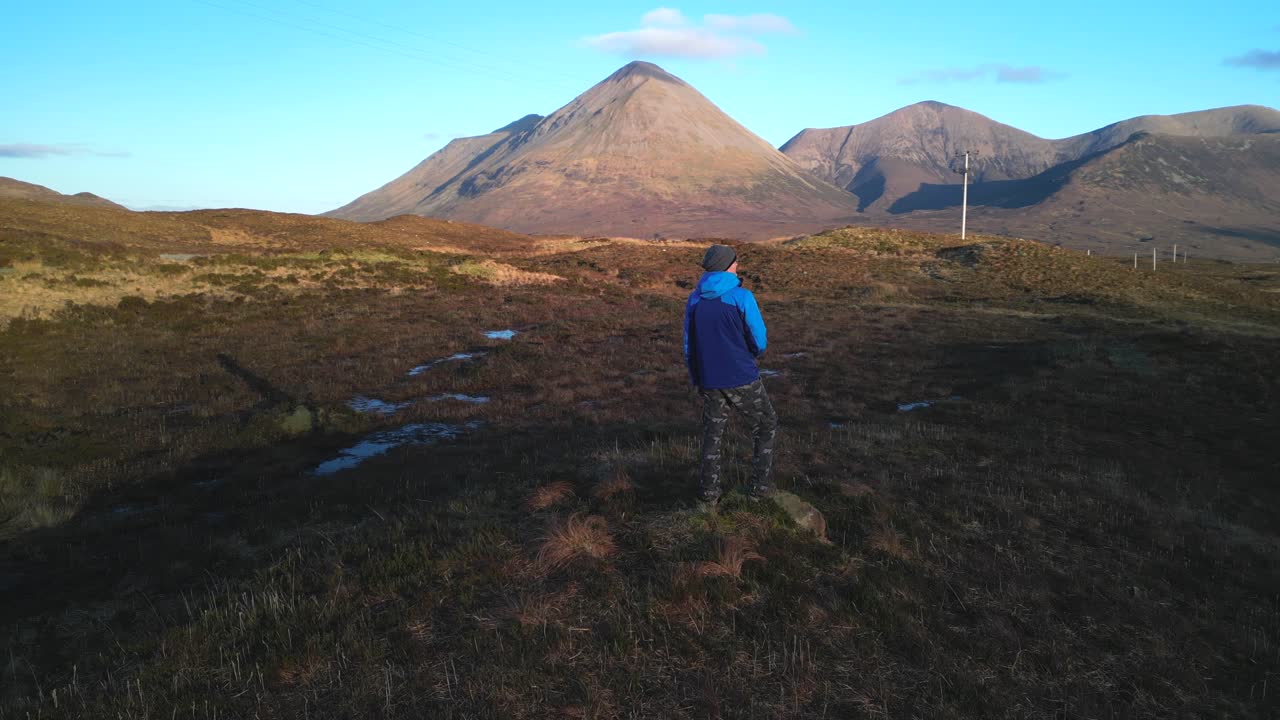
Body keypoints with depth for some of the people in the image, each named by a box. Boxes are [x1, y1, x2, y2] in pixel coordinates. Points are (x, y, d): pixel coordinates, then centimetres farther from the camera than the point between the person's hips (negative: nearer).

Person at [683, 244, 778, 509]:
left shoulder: (694, 299, 4)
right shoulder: (742, 297, -11)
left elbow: (689, 344, 8)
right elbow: (760, 341, -8)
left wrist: (696, 379, 18)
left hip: (709, 380, 4)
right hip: (741, 379, -4)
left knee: (712, 435, 19)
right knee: (766, 425, 18)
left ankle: (709, 495, 17)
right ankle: (760, 485, 18)